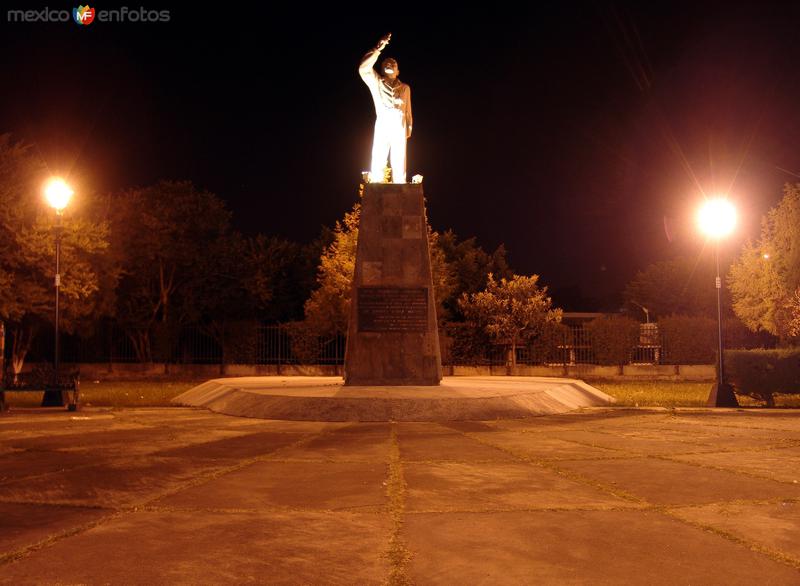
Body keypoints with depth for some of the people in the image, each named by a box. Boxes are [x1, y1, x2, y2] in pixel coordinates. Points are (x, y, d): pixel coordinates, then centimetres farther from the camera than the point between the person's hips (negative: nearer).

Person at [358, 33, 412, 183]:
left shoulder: (405, 88, 18)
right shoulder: (376, 82, 11)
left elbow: (408, 109, 19)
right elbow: (363, 68, -5)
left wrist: (409, 126, 11)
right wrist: (378, 49, -11)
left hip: (400, 128, 2)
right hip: (382, 126, -1)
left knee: (399, 165, -1)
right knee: (377, 163, -8)